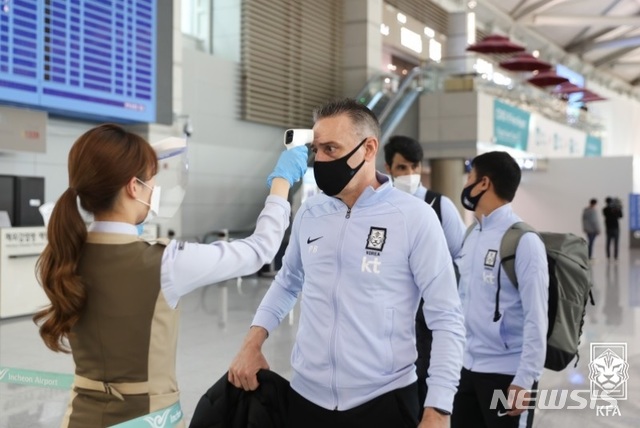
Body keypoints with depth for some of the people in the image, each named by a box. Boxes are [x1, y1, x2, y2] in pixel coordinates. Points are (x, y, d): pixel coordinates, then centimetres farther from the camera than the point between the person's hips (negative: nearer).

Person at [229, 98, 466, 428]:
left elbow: (447, 320, -10)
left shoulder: (415, 217, -11)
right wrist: (253, 342, 6)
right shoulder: (308, 213, 3)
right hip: (306, 396, 4)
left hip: (384, 400, -4)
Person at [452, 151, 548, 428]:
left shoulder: (523, 240, -14)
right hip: (467, 368, 7)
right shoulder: (472, 235, 8)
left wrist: (525, 380, -17)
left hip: (506, 373, -7)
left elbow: (536, 317, -16)